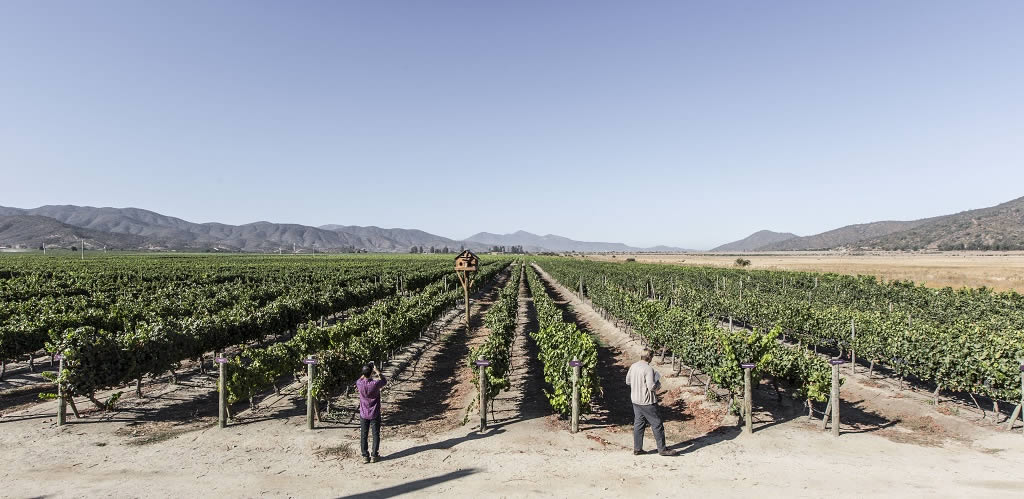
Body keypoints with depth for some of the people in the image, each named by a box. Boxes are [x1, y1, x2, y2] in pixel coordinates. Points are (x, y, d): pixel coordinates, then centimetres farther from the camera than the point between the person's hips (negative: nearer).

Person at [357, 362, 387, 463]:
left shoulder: (360, 383, -13)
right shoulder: (375, 384, -21)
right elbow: (384, 381, 2)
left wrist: (366, 373, 11)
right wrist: (377, 371, 2)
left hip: (363, 414, 2)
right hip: (375, 414, -2)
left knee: (363, 435, 11)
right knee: (376, 435, 10)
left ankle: (365, 456, 15)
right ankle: (374, 456, 13)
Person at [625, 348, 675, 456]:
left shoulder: (633, 366, 3)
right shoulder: (648, 369, -20)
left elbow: (628, 381, 12)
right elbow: (651, 387, -22)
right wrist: (658, 383, -3)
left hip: (635, 400, 7)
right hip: (647, 402, -7)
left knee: (638, 424, 14)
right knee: (657, 424, 5)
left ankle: (637, 448, 18)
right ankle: (662, 449, 13)